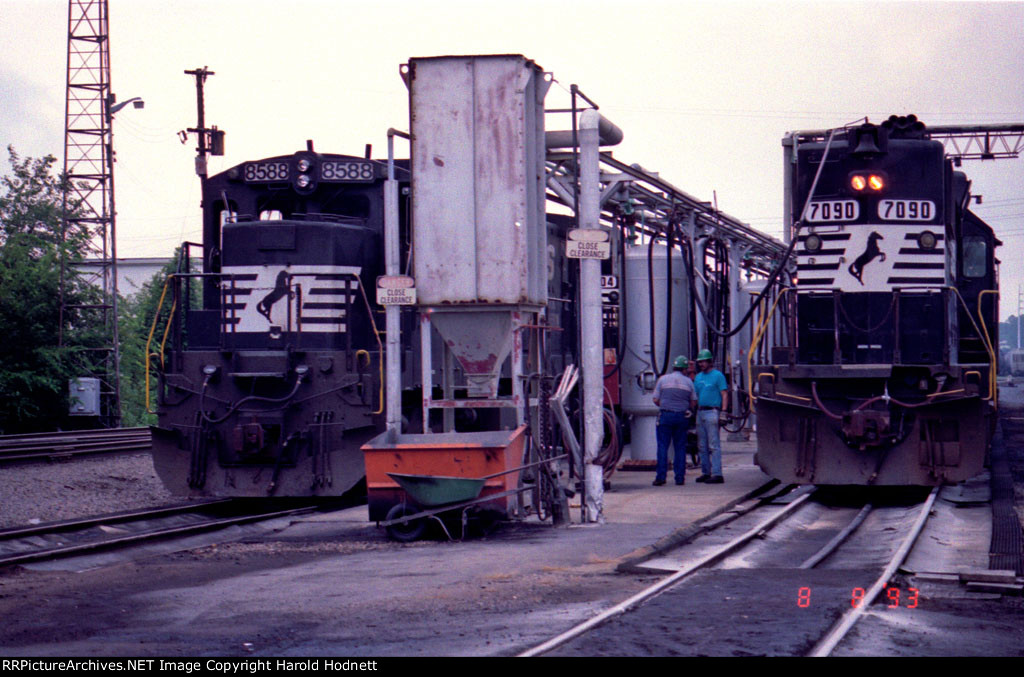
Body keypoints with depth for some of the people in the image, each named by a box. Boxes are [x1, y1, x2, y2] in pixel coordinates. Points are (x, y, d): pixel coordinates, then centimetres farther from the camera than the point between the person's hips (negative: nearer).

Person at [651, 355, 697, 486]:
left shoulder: (663, 379, 1)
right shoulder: (688, 382, 5)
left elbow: (656, 400, 1)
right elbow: (694, 402, 9)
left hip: (665, 416, -2)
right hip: (682, 417, 2)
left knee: (663, 446, -1)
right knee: (680, 448, 6)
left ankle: (661, 476, -7)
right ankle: (680, 477, 5)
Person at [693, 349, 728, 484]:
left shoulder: (717, 375, -2)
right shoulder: (698, 377, 18)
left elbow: (724, 394, -7)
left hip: (712, 412, -7)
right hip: (700, 412, 7)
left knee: (714, 445, -10)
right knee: (702, 446, 9)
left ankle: (717, 474, -12)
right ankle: (705, 472, 15)